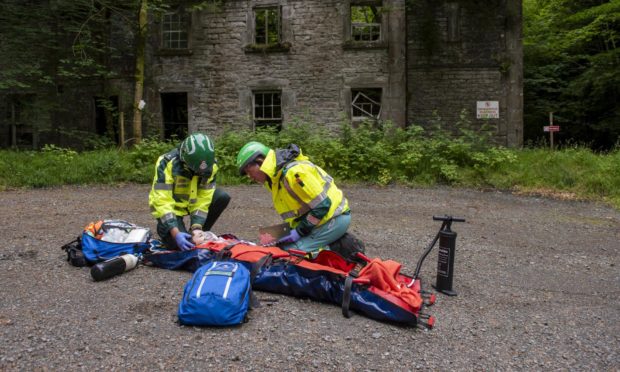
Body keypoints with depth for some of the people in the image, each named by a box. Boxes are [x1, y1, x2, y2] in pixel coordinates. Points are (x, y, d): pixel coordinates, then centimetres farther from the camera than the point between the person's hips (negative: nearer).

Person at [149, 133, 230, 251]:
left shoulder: (211, 164, -20)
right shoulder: (167, 163, -31)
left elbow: (203, 199, -17)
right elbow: (162, 202, -33)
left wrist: (197, 228, -28)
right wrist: (176, 233, -42)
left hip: (192, 201, 4)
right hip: (170, 206, -4)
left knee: (223, 197, -19)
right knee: (178, 243, -24)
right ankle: (163, 227, 12)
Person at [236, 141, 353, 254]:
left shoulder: (293, 172, -24)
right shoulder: (277, 174, 8)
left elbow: (322, 205, -24)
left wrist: (299, 232, -18)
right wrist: (294, 228, 6)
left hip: (334, 219, -10)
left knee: (289, 251, -17)